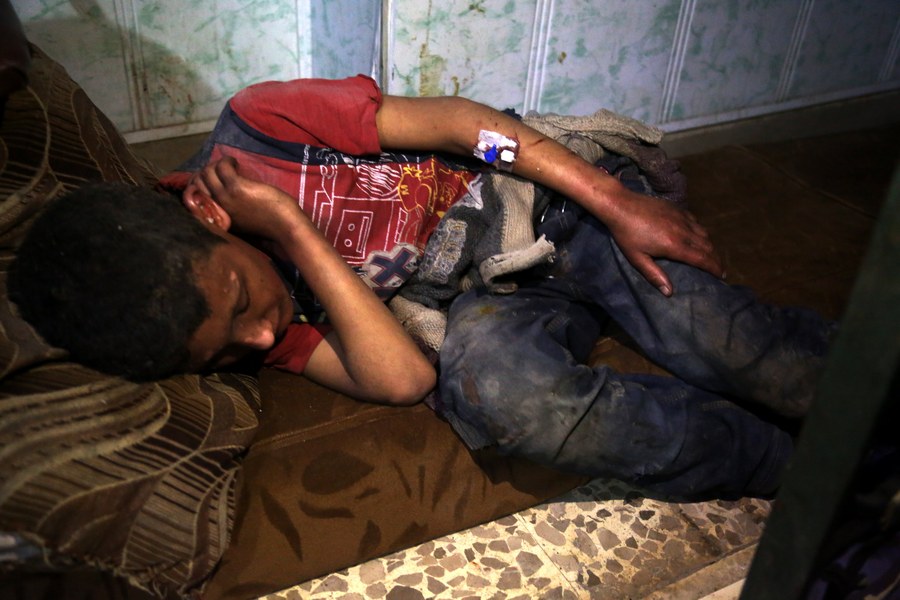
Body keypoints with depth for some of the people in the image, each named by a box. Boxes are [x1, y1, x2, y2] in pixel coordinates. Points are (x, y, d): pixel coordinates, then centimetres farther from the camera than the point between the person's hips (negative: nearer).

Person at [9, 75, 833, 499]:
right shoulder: (252, 339, -12)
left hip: (541, 203, 0)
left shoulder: (257, 127, -20)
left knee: (705, 330, -26)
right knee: (487, 378, -34)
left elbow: (458, 121, -16)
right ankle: (815, 480, -19)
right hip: (484, 309, 0)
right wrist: (290, 230, -30)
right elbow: (401, 377, -24)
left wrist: (621, 207, -15)